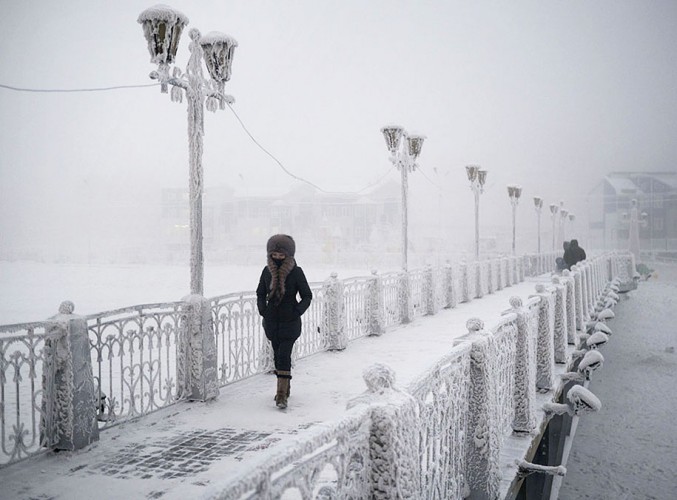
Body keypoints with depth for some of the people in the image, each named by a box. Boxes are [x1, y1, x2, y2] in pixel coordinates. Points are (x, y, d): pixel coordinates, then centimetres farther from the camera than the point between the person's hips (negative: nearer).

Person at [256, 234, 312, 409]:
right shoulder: (267, 271, 2)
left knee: (284, 355, -13)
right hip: (272, 320, 4)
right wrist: (262, 309, -2)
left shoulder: (296, 272, -9)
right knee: (278, 354, 13)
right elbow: (260, 293, 14)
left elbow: (307, 296, -1)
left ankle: (282, 395, -13)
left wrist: (298, 311, -14)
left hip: (290, 321, -4)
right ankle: (285, 388, 30)